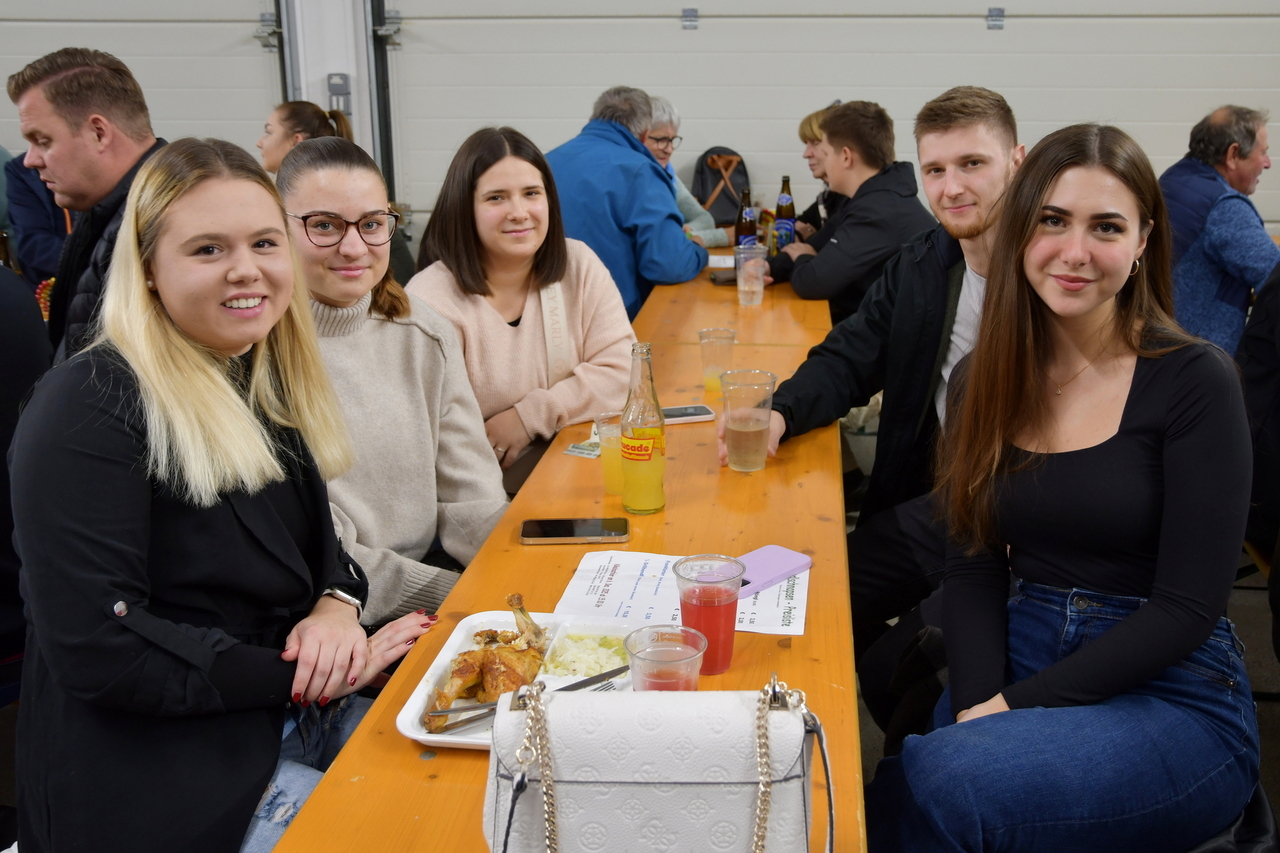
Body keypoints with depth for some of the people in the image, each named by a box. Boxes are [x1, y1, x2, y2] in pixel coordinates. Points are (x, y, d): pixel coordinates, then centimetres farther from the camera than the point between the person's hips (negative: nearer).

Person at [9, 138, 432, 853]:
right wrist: (306, 673, -18)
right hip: (157, 778, -7)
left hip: (295, 722, 8)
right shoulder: (93, 406, -16)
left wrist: (338, 606, -7)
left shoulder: (270, 382, 9)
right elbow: (95, 647, -20)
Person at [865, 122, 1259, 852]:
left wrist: (1013, 705, -16)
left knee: (943, 783, -30)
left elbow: (1188, 607, -11)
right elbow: (973, 568, 4)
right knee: (891, 789, -27)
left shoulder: (1195, 380, -8)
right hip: (1021, 657, 3)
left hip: (1172, 696, -3)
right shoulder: (987, 380, 5)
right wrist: (973, 702, -14)